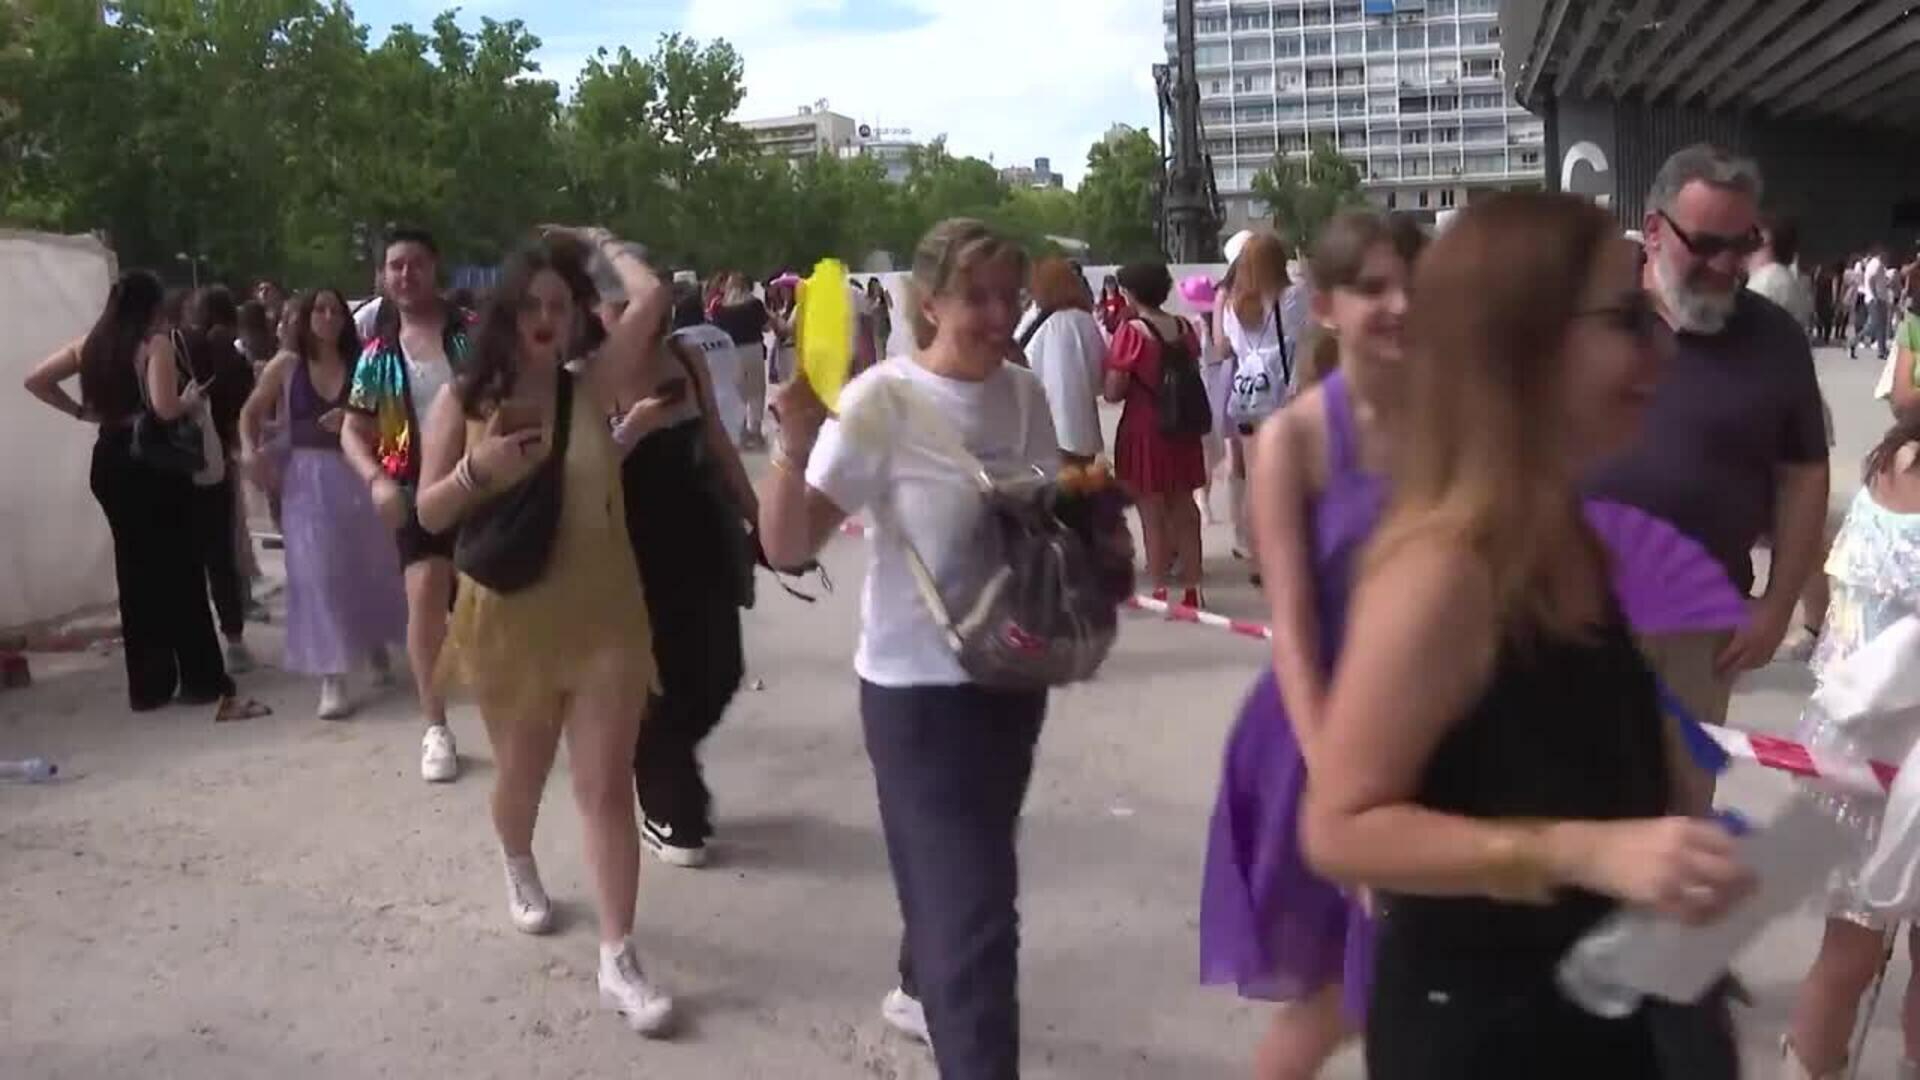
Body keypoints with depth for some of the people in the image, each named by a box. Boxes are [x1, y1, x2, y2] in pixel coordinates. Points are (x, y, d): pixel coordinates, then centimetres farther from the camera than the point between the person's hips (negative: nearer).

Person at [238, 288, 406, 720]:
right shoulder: (285, 365, 2)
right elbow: (251, 413, 11)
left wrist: (356, 421, -18)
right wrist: (250, 451, -5)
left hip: (355, 476, 1)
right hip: (306, 480, -1)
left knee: (370, 564, 9)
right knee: (319, 573, -5)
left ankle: (376, 645, 36)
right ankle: (333, 678, -2)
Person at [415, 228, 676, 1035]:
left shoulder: (590, 387, -3)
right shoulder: (461, 402, -2)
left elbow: (649, 297, -13)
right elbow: (430, 515, -2)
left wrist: (603, 243, 5)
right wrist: (478, 471, -21)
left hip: (602, 616, -1)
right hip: (509, 620, 1)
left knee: (606, 787, -4)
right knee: (521, 774, 20)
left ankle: (618, 959, -1)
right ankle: (519, 869, 52)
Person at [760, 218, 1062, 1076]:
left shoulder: (1026, 395, 0)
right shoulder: (881, 400, -18)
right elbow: (787, 549, -23)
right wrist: (796, 450, -39)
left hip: (1013, 671, 7)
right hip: (919, 685, -6)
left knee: (954, 876, 25)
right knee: (973, 904, -8)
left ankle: (923, 992, 51)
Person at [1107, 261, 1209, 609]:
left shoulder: (1131, 332, -14)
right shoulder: (1184, 328, 3)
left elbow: (1113, 392, -15)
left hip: (1143, 430, -6)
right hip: (1182, 428, 6)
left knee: (1152, 515, 3)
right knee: (1183, 509, 14)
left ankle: (1160, 591, 7)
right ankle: (1192, 589, 20)